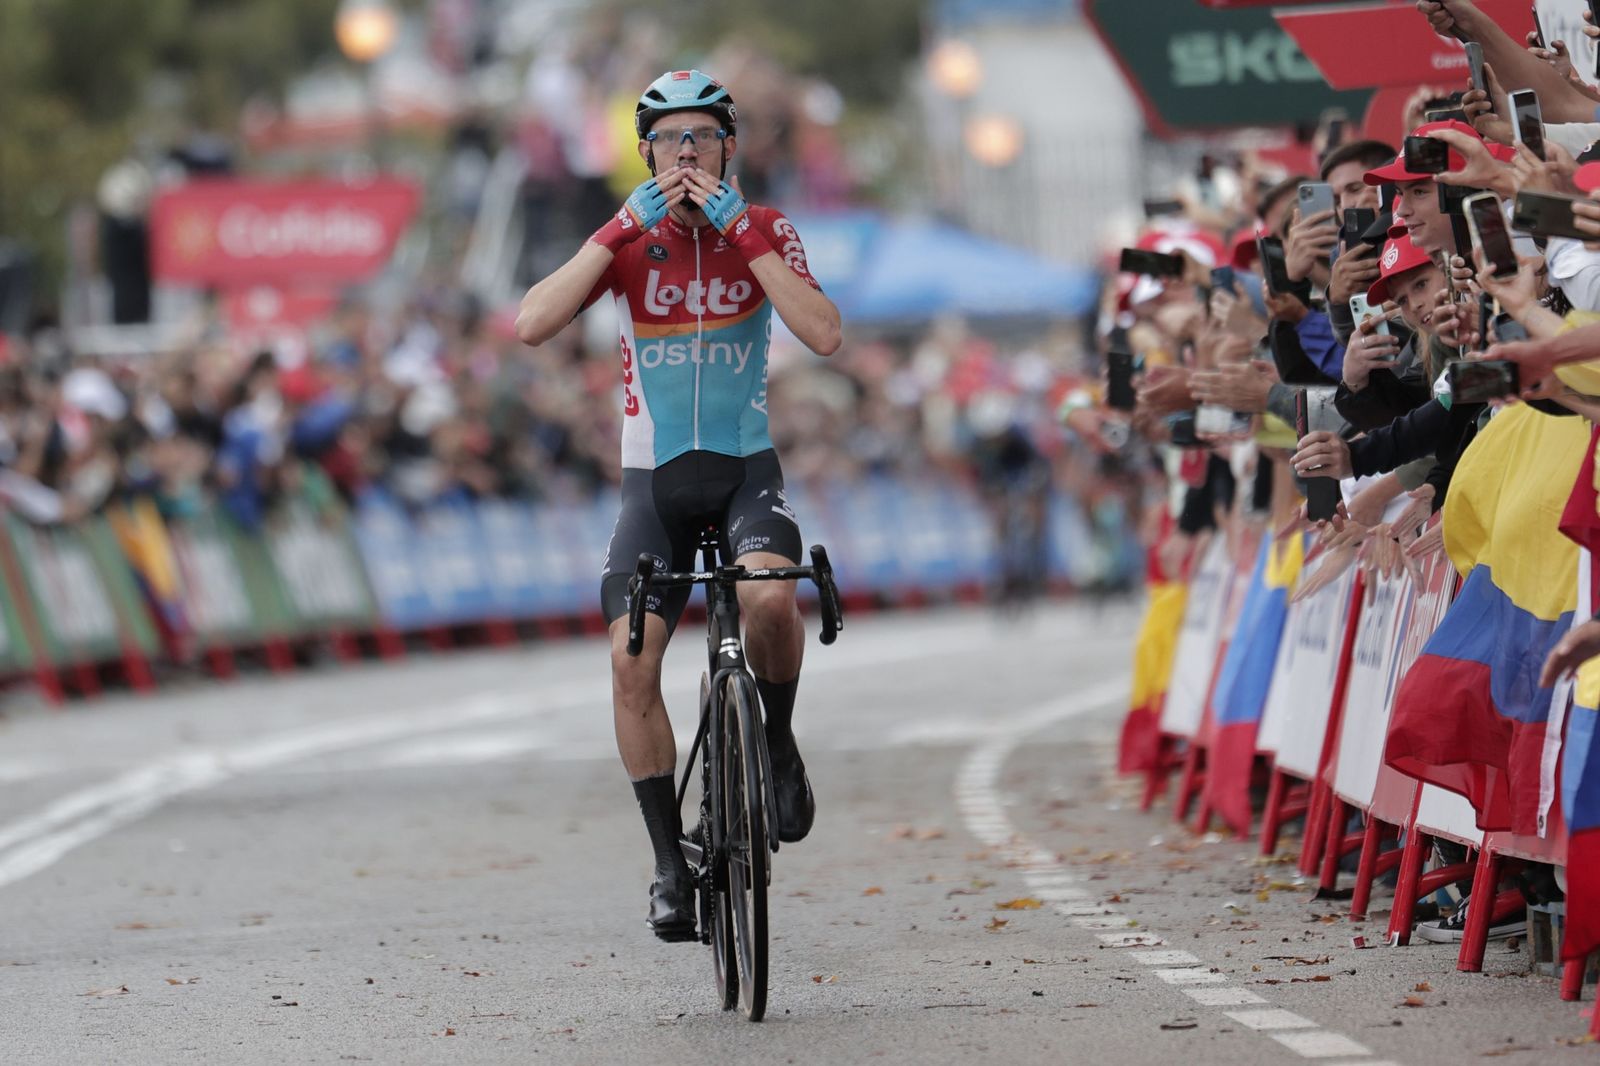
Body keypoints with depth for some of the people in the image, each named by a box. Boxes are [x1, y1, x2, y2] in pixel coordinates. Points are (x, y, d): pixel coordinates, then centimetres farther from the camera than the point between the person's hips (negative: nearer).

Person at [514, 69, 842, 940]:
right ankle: (670, 864, -5)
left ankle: (778, 742, -3)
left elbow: (823, 334, -20)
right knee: (633, 662, -15)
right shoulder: (626, 238, -2)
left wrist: (742, 231, -21)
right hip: (655, 478, 1)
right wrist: (623, 231, -20)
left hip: (745, 469, -1)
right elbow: (531, 325, -17)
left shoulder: (762, 231, -3)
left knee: (770, 599, -32)